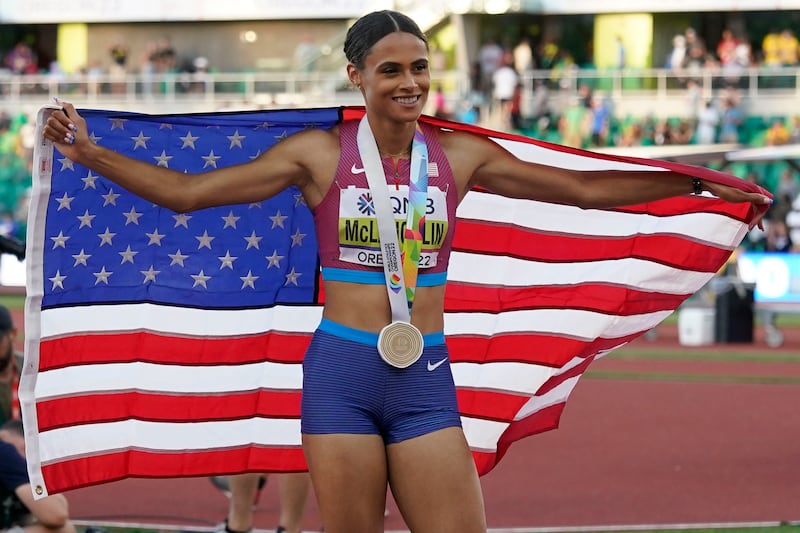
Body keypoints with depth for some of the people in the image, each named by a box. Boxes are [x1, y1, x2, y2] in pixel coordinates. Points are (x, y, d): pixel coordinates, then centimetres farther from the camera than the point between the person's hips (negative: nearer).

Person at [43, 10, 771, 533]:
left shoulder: (459, 156, 6)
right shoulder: (320, 154, 0)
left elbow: (585, 189, 11)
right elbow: (188, 192, -1)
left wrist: (700, 183, 9)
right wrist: (88, 153, -9)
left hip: (425, 381, 2)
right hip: (342, 374, -2)